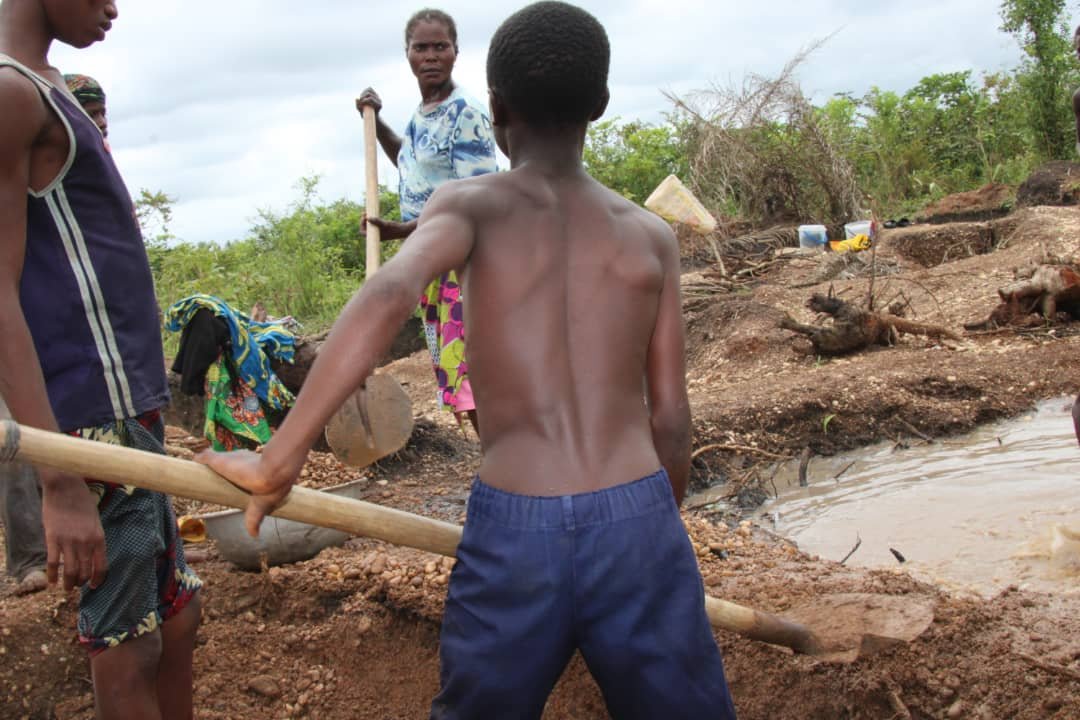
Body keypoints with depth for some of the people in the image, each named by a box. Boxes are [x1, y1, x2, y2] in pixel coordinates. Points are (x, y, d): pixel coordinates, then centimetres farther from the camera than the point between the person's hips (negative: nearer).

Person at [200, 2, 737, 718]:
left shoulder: (468, 203, 3)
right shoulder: (652, 235, 10)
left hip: (512, 533, -1)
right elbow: (671, 421, 10)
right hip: (635, 522, 1)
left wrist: (278, 460, -17)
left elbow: (388, 295, -18)